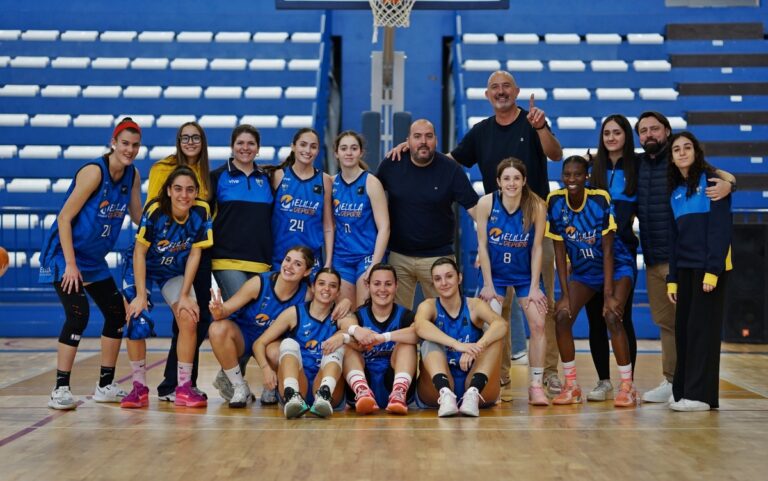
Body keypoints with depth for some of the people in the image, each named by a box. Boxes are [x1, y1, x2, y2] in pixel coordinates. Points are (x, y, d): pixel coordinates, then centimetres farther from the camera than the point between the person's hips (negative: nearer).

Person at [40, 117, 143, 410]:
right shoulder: (94, 171, -20)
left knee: (117, 313, 7)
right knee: (78, 314, -19)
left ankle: (105, 386, 19)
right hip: (64, 254, -8)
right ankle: (60, 389, -10)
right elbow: (64, 217, -20)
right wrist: (70, 264, -22)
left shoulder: (132, 175, 1)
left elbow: (138, 216, 12)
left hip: (94, 259, 8)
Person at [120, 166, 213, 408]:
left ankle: (184, 388, -4)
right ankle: (139, 388, -1)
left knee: (189, 319, -14)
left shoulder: (202, 212, -20)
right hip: (141, 268, -2)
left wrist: (185, 295, -13)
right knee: (136, 320, -16)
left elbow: (195, 254, -12)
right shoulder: (154, 211, -28)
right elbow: (139, 253, -20)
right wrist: (141, 295, -22)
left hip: (175, 271, 2)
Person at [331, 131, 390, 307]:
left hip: (367, 256, -4)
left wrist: (374, 266, -16)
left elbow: (384, 227, -10)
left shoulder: (371, 183, -7)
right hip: (341, 258, 4)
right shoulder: (333, 183, 5)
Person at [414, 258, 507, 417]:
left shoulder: (475, 305, 3)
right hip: (437, 390, 0)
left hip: (477, 386, 1)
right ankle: (445, 394, -42)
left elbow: (501, 325, -19)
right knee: (430, 343, -21)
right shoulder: (429, 306, 2)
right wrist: (457, 345, -39)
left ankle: (473, 393, -35)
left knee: (493, 337, -17)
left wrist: (476, 347, -38)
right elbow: (420, 326, -24)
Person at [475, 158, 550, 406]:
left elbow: (536, 248, -11)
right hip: (495, 272, 0)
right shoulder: (486, 203, -17)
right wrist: (488, 285, -11)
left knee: (538, 324, -10)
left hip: (525, 273, 1)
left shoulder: (536, 206, -17)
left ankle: (536, 385, 0)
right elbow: (482, 245, -11)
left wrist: (534, 287, -11)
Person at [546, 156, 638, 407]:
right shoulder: (555, 202, -14)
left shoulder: (600, 199, -23)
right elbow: (559, 252, -9)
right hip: (583, 270, 4)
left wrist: (609, 294, -23)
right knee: (562, 316, -12)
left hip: (617, 267, -4)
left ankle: (627, 387, -9)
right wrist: (565, 294, -12)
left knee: (612, 316, -23)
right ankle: (571, 387, 2)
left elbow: (608, 250, -20)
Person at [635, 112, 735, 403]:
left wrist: (727, 183, -33)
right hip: (652, 259, 6)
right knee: (664, 321, 12)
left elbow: (724, 175, -11)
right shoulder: (637, 165, 11)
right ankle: (671, 381, 21)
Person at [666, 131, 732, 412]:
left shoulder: (711, 181, -4)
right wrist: (672, 278, 10)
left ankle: (701, 395, -4)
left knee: (702, 327, -7)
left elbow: (721, 227, -11)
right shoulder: (675, 191, 15)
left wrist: (713, 270, -19)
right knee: (683, 328, 5)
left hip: (709, 266, -6)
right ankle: (682, 391, 12)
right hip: (685, 267, 6)